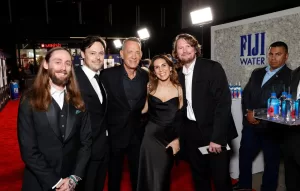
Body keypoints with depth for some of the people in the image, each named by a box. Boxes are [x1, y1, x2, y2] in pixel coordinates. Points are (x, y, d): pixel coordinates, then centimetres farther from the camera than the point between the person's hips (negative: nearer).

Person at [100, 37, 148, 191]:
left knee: (139, 175, 18)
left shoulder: (145, 76, -1)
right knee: (114, 176, 16)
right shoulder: (108, 75, -11)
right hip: (115, 133, -2)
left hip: (137, 133, 3)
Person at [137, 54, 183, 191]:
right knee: (151, 175, 4)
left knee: (163, 175, 14)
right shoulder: (150, 87, -1)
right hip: (151, 135, 0)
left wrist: (177, 139, 1)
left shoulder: (178, 89, -2)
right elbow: (144, 109, 6)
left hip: (170, 137, 0)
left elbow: (181, 117, 3)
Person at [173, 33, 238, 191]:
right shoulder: (179, 74, 7)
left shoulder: (212, 68, -10)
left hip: (213, 132, -4)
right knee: (199, 177, 17)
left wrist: (217, 137, -20)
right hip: (191, 134, 5)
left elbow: (224, 102, -16)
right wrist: (179, 135, 5)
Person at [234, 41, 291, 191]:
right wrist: (247, 112, -6)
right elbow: (246, 94, 11)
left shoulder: (290, 76, -5)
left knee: (271, 162, 12)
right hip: (251, 125, 5)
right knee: (244, 157, 13)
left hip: (272, 127, -5)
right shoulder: (257, 73, 12)